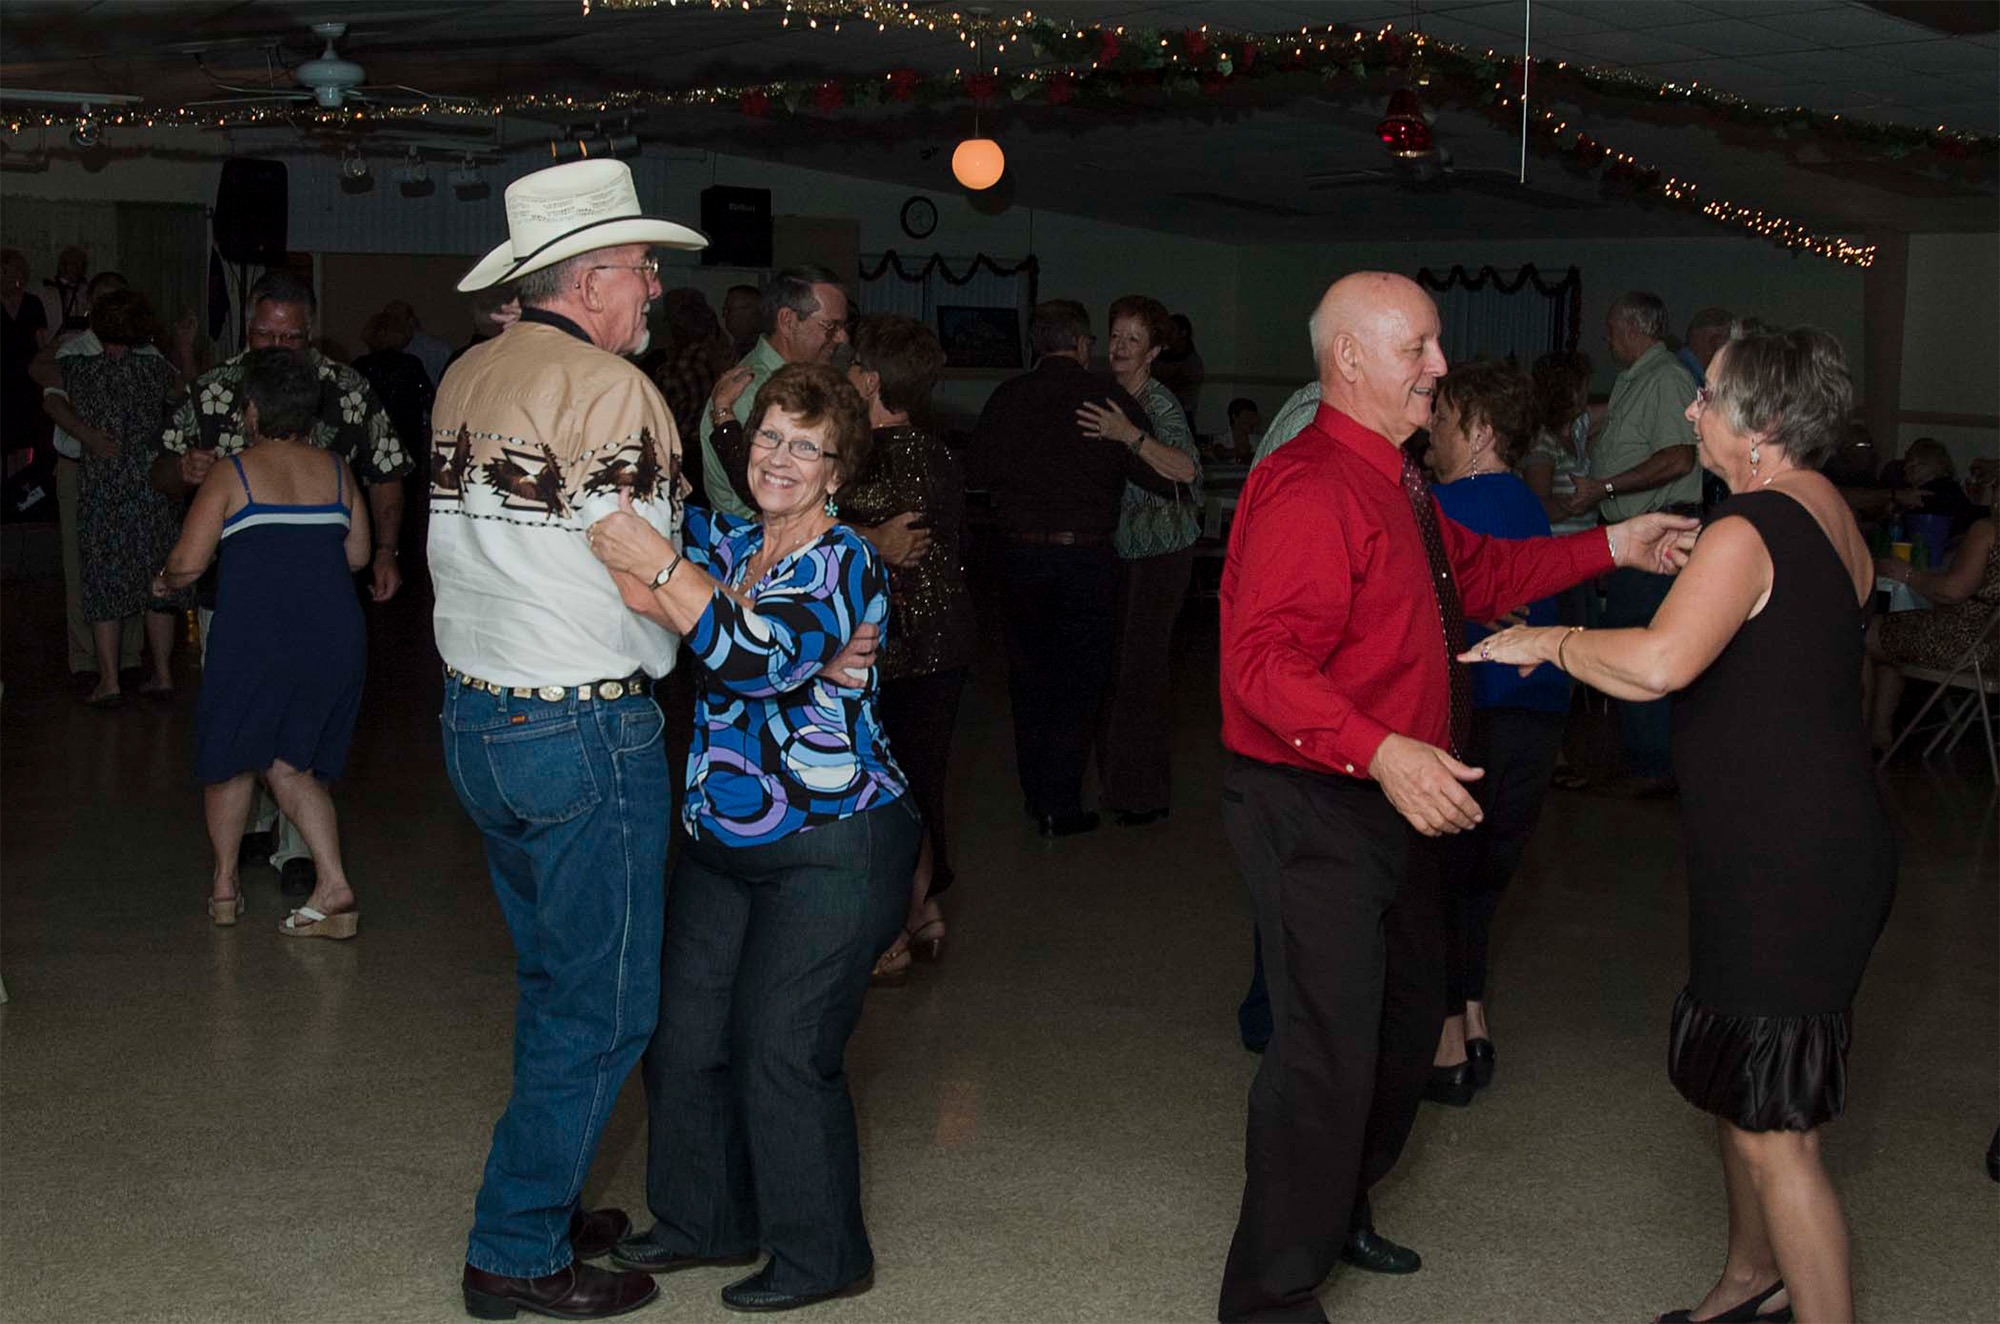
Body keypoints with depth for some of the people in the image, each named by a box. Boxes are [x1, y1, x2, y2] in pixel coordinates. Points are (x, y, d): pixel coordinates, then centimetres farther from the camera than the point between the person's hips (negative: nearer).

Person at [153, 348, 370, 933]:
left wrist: (163, 582, 15)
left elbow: (188, 562, -7)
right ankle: (333, 885, -2)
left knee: (233, 755, 17)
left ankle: (224, 884, 28)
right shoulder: (336, 470, 8)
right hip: (335, 636, 4)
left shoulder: (232, 473, -3)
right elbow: (357, 554, 15)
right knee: (289, 762, 13)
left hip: (252, 636, -4)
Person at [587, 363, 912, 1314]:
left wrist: (657, 566, -33)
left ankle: (821, 1256, 11)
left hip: (830, 851, -7)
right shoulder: (723, 542, 10)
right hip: (720, 841, 7)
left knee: (781, 1048, -6)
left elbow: (761, 655, -28)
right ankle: (704, 1221, 28)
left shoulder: (845, 565, -12)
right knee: (683, 1034, 9)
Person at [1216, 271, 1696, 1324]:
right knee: (1330, 1049, -7)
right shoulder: (1310, 488, -22)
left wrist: (1608, 548, 16)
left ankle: (1335, 1209, 44)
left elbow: (1476, 575, 24)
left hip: (1385, 803, 11)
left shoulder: (1392, 481, 12)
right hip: (1311, 811, -11)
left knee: (1409, 1016, 23)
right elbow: (1265, 662, -31)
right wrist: (1382, 750, -42)